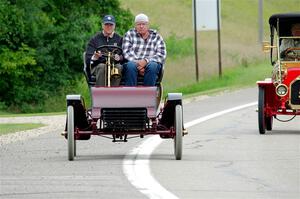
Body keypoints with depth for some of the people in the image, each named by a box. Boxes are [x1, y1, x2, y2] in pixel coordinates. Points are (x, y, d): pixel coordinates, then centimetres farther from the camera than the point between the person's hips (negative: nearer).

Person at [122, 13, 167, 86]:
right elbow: (126, 53, 0)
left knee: (152, 66, -34)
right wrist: (137, 63, -17)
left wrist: (146, 61, -15)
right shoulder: (129, 34, 13)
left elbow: (162, 55, 0)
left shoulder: (156, 36, 12)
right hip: (134, 63, 0)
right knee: (131, 65, -34)